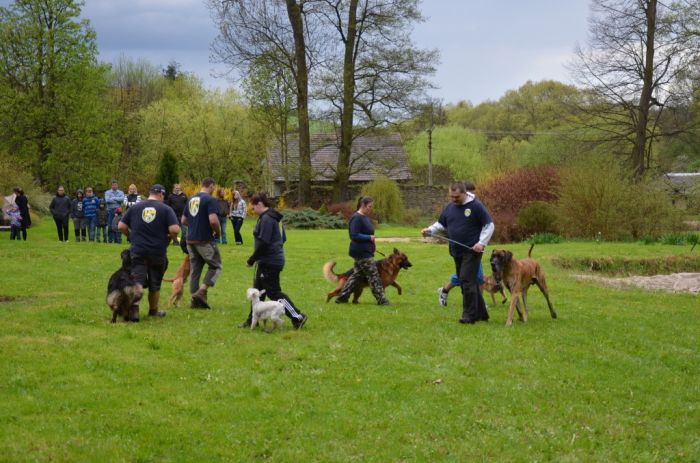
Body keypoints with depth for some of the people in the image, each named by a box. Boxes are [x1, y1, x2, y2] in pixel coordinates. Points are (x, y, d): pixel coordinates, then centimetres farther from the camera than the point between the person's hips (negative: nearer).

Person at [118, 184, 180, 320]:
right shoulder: (166, 209, -3)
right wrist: (168, 238, 7)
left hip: (137, 251, 1)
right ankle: (153, 310, 30)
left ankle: (134, 306, -29)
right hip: (158, 252, -1)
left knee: (137, 282, -4)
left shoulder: (135, 207, 5)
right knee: (155, 284, 16)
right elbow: (175, 229, -14)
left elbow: (121, 226, 4)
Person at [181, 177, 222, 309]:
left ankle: (195, 300, 12)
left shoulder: (191, 199, 12)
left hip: (191, 240, 7)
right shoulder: (210, 200, -12)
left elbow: (183, 221, 17)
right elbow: (213, 220, -22)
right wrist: (218, 232, -5)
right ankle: (201, 292, -9)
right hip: (205, 241, -7)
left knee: (195, 269, 11)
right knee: (216, 266, 5)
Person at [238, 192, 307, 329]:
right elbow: (282, 238, 22)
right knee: (258, 291, 15)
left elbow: (263, 243, -24)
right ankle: (252, 321, 22)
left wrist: (252, 260, -15)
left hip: (269, 263, -11)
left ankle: (297, 317, -3)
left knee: (273, 292, -5)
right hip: (266, 262, 11)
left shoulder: (266, 219, -18)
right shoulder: (273, 218, 14)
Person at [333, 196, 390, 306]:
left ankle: (342, 297, 18)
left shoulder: (365, 217, 15)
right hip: (361, 252, -10)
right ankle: (381, 300, -3)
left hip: (365, 252, 10)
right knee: (373, 276, -7)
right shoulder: (356, 218, -16)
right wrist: (369, 238, -17)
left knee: (356, 275, 14)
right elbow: (354, 236, -21)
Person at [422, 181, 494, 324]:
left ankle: (469, 315, -11)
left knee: (467, 281, -14)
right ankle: (481, 314, 20)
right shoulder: (450, 207, 11)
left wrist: (481, 243, -15)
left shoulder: (476, 206, -8)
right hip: (456, 252, 7)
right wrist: (430, 230, 0)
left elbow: (489, 225, -6)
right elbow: (441, 224, 20)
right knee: (469, 282, 11)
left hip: (472, 251, -7)